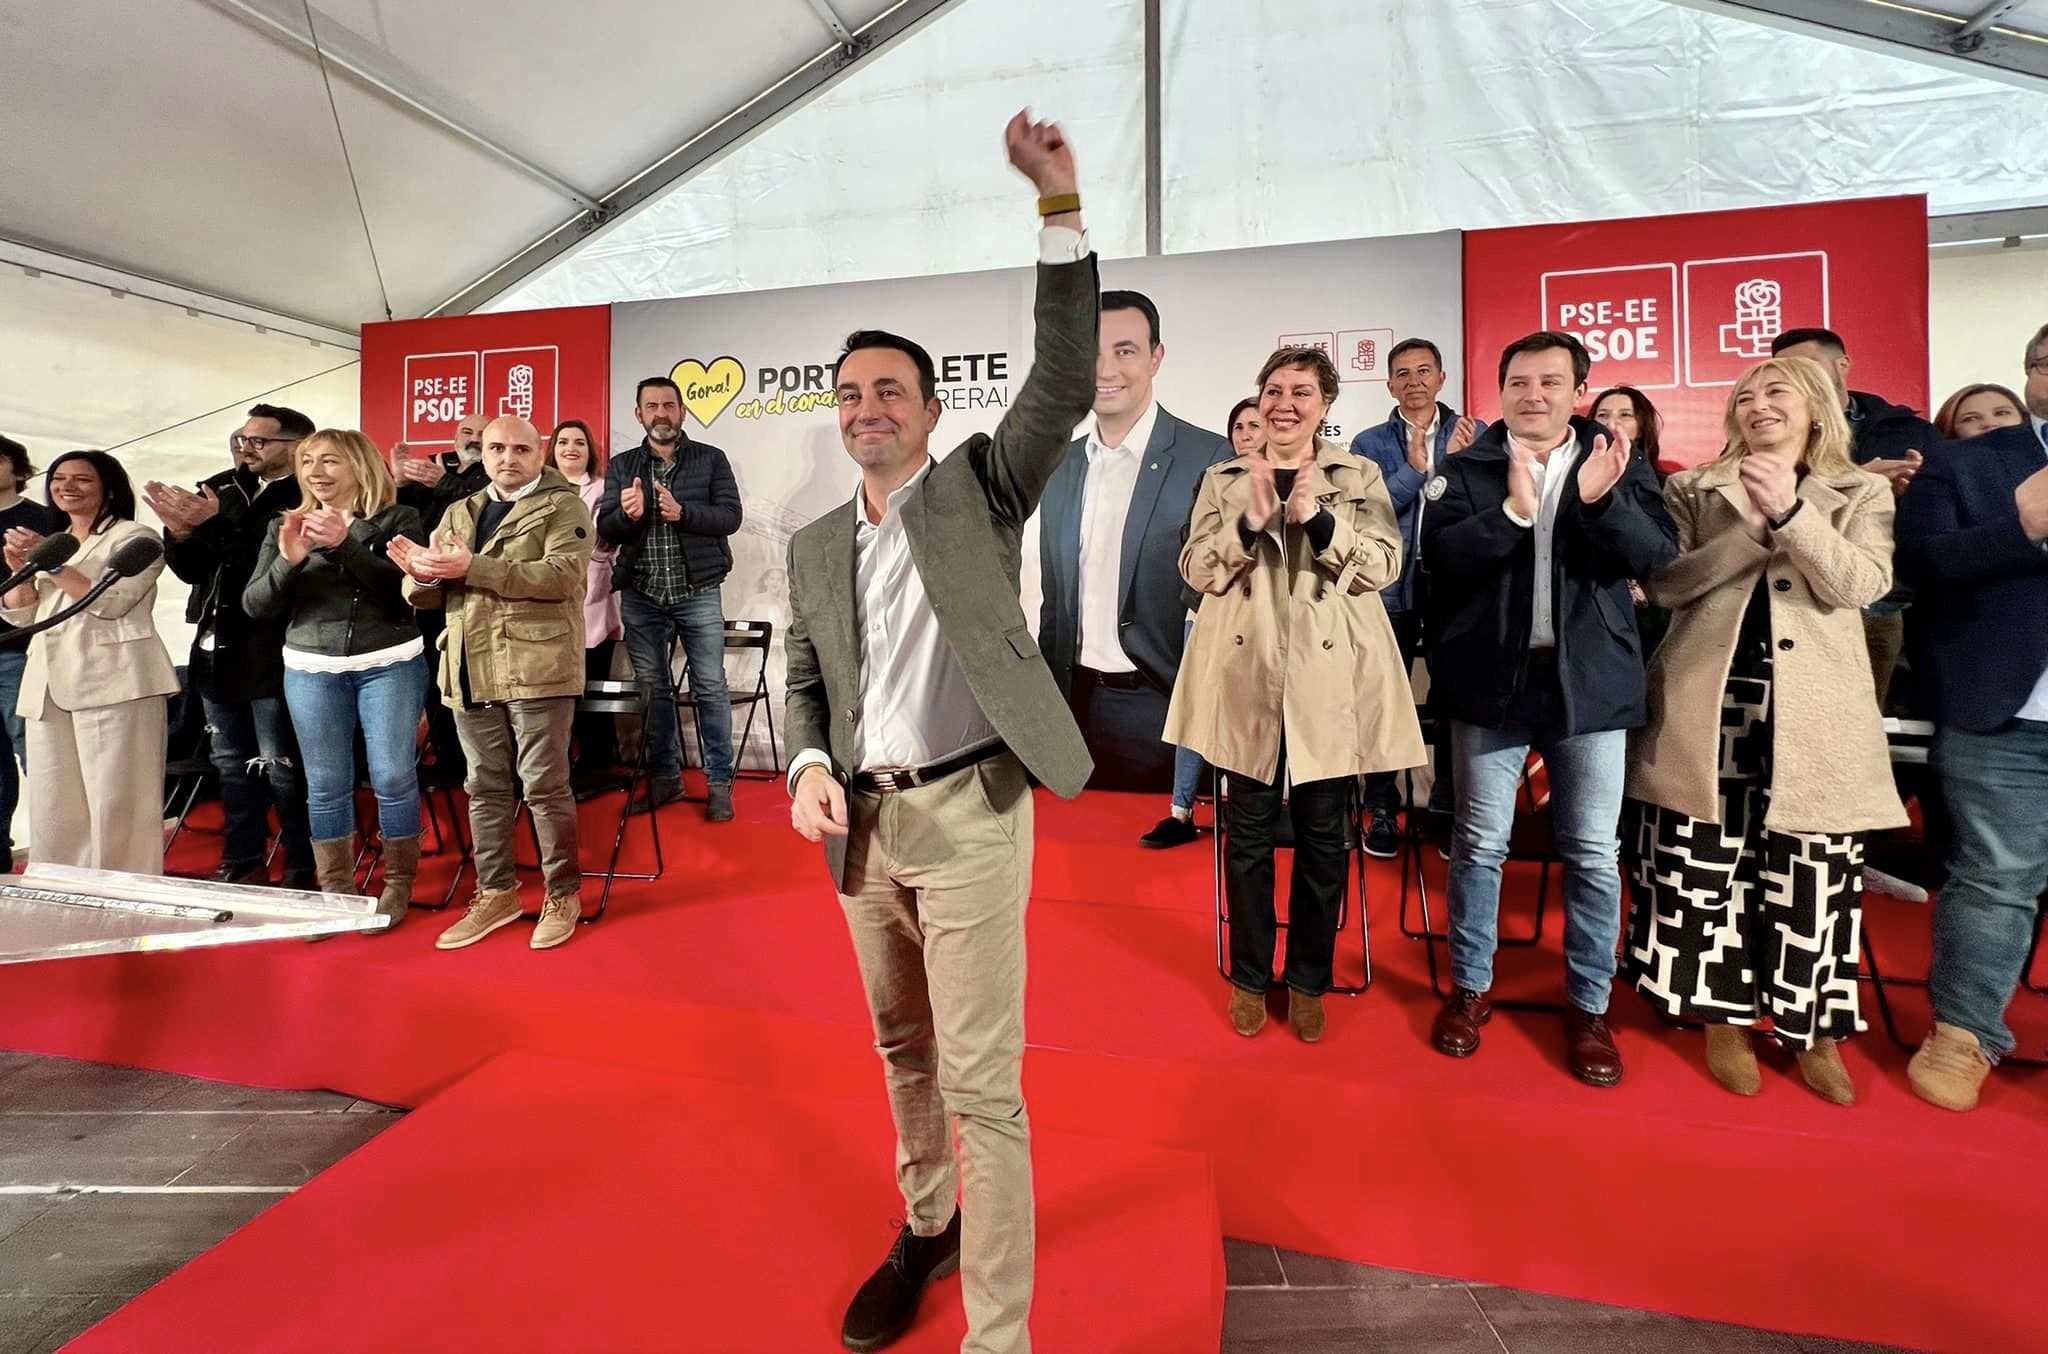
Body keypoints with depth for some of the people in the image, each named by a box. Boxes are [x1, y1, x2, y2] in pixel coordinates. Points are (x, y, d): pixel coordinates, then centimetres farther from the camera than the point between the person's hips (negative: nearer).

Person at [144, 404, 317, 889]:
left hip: (271, 655, -8)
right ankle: (242, 863, 29)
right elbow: (190, 569, 10)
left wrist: (216, 523, -23)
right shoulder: (221, 490, 12)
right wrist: (180, 530, -8)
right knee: (231, 764, 16)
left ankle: (303, 871, 9)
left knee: (282, 768, -3)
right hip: (216, 649, 8)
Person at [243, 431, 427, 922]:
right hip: (312, 669, 3)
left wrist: (345, 544, -22)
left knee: (393, 778, -2)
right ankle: (336, 892, 17)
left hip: (390, 664, -3)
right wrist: (288, 561, -14)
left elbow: (404, 589, -13)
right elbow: (255, 605, 3)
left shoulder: (399, 518, 0)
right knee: (325, 785, 6)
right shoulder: (285, 526, 10)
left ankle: (398, 885, 12)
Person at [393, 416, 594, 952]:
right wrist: (422, 574, -9)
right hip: (472, 673, 6)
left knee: (545, 787, 0)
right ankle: (496, 893, 25)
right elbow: (426, 595, 15)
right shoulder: (459, 513, 19)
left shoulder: (563, 507, 0)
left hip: (536, 668, -6)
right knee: (486, 789, 13)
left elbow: (562, 575, -17)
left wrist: (472, 569, -20)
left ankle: (563, 894, 13)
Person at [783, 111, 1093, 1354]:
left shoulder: (980, 487, 0)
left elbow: (1064, 388, -13)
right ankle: (926, 1227, 45)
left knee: (981, 1079, -2)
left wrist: (1061, 206, -17)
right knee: (902, 1049, 22)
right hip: (862, 819, 6)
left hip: (969, 810, -5)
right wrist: (809, 768, -6)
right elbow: (803, 679, 13)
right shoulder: (814, 546, 12)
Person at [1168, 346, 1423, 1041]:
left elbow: (1383, 565, -4)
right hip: (1247, 678, 0)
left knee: (1323, 835, 8)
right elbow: (1196, 570, -1)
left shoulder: (1360, 476, 8)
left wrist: (1318, 517, -18)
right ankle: (1250, 976, 25)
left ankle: (1309, 980, 26)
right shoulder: (1224, 479, 9)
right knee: (1248, 832, 7)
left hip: (1331, 682, 0)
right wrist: (1250, 522, -17)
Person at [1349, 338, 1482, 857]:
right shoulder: (1370, 443, 4)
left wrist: (1459, 461, -20)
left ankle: (1449, 807, 23)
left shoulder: (1475, 436, 4)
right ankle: (1383, 810, 15)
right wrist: (1414, 467, -19)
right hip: (1391, 588, 0)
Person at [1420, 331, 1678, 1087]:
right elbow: (1439, 556, -12)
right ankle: (1470, 989, 25)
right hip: (1492, 680, -1)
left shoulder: (1618, 463, 6)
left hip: (1590, 683, 1)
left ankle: (1588, 1008, 24)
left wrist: (1602, 501, -21)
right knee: (1479, 844, 8)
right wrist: (1513, 510, -24)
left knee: (1592, 854, 7)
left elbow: (1659, 556, -6)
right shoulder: (1468, 468, 2)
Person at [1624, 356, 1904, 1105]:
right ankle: (1725, 1019, 20)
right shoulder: (1695, 489, 9)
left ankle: (1816, 1032, 23)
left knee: (1811, 874, 5)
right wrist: (1752, 528, -12)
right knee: (1705, 864, 3)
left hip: (1813, 713, 1)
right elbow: (1666, 582, -3)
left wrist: (1790, 512, -16)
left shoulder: (1863, 493, 11)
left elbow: (1862, 584, -6)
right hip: (1709, 704, 0)